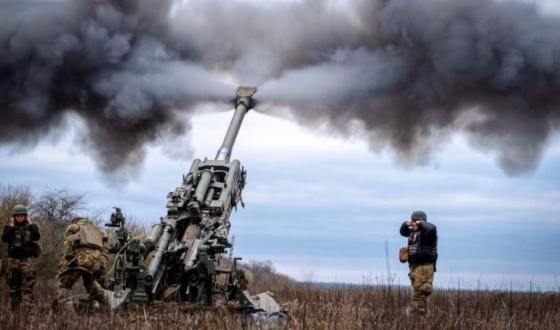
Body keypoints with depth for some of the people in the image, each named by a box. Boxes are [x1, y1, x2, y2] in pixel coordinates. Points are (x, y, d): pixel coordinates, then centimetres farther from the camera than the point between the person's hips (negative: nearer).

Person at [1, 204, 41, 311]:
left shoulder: (31, 226, 6)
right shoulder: (9, 227, 7)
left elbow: (37, 237, -12)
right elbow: (4, 239, -10)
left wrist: (30, 224, -9)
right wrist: (12, 225, -9)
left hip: (27, 260, -2)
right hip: (13, 260, 2)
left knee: (27, 286, -13)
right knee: (13, 286, 7)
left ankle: (27, 308, -21)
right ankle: (15, 309, 15)